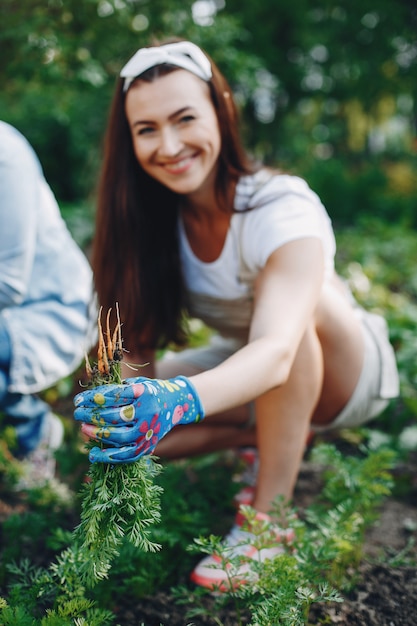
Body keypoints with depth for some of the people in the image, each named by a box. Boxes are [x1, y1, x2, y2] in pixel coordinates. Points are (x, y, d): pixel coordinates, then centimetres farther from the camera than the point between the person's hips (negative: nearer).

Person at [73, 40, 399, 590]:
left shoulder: (284, 209, -31)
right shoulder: (152, 215, -14)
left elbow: (277, 352, -46)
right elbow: (137, 339, -14)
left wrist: (180, 399, -64)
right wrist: (129, 408, -32)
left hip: (346, 369, -4)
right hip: (240, 373, 5)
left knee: (294, 301, -38)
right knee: (108, 419, -16)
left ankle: (266, 520, -24)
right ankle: (275, 436, 3)